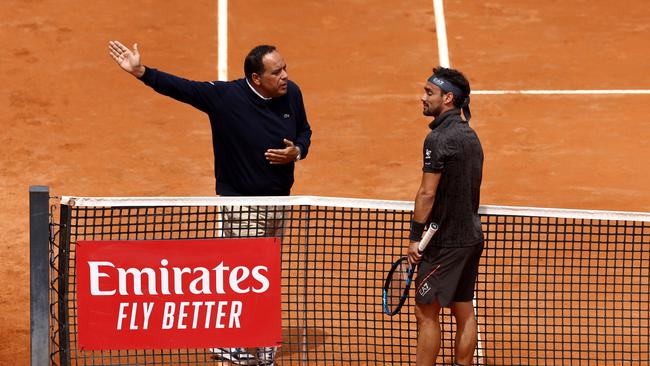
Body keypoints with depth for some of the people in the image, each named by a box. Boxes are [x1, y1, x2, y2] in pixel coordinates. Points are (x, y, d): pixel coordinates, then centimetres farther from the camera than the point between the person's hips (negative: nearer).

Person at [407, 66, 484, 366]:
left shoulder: (439, 138, -17)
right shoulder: (469, 134, 11)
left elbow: (428, 193, -20)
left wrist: (414, 237, -14)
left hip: (445, 240, -9)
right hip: (471, 236, 9)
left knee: (426, 313, -3)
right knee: (463, 310, 11)